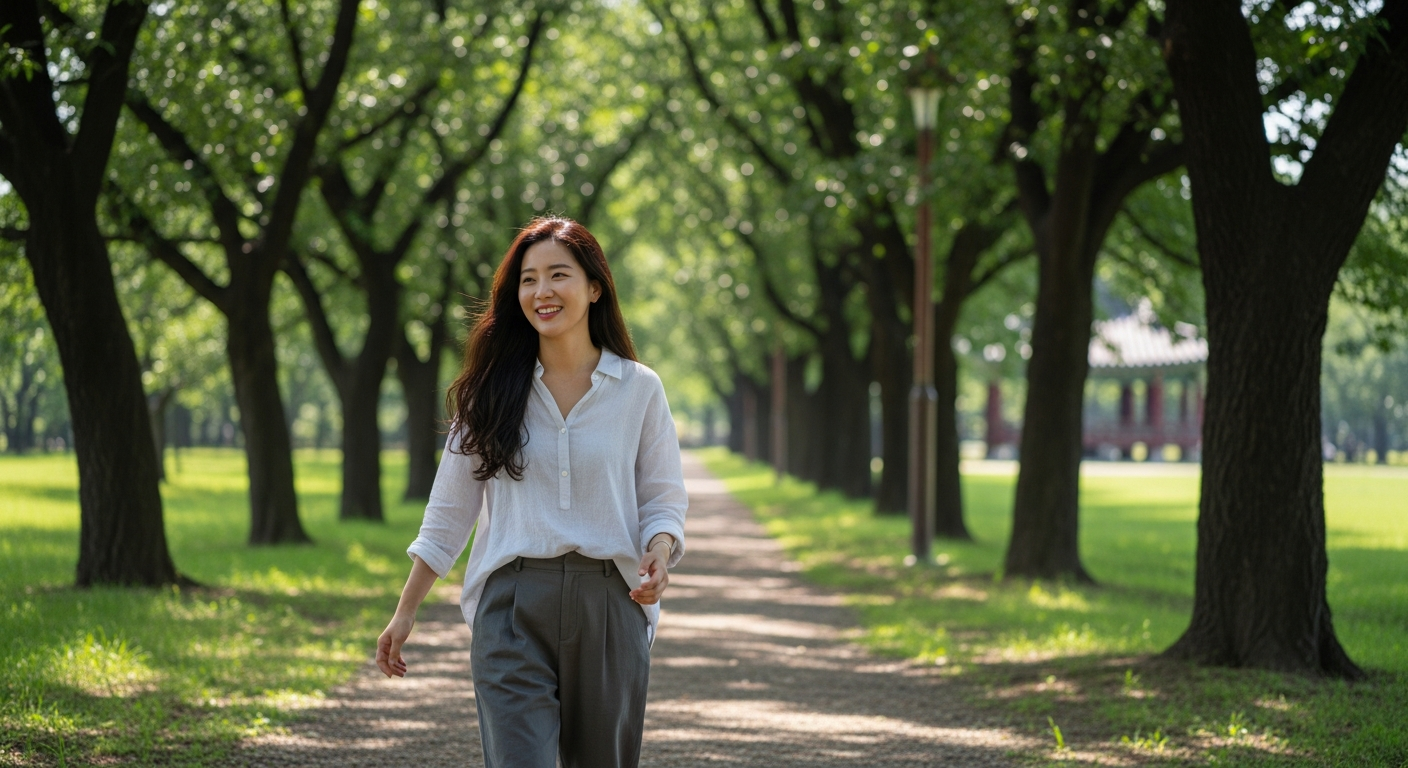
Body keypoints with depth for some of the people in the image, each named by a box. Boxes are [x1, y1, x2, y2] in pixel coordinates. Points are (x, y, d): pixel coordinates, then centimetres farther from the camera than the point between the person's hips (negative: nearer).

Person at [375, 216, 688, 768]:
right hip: (512, 605, 0)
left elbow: (663, 500, 8)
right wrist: (405, 612, 8)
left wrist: (658, 556, -15)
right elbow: (450, 508, 10)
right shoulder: (494, 389, 7)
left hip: (609, 603, 1)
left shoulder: (639, 390, 5)